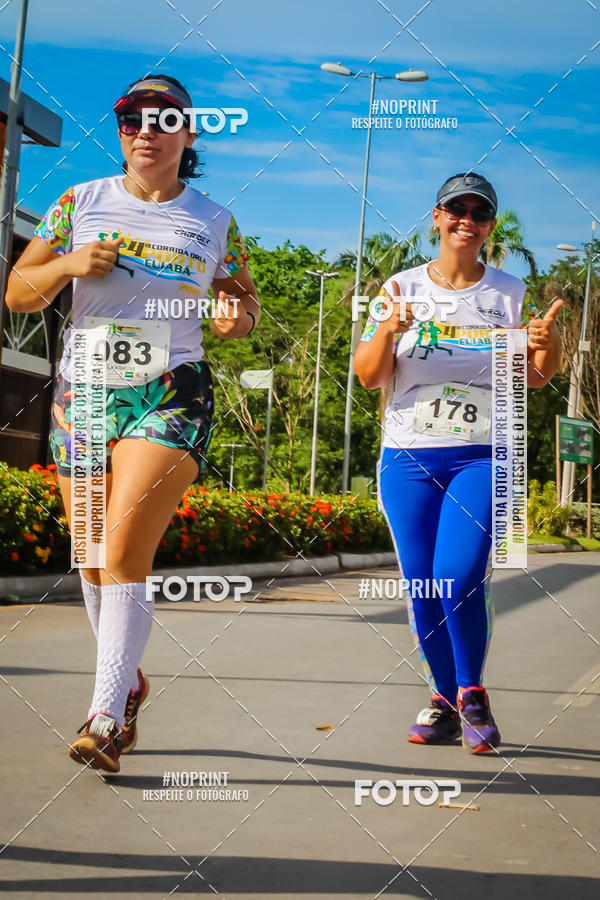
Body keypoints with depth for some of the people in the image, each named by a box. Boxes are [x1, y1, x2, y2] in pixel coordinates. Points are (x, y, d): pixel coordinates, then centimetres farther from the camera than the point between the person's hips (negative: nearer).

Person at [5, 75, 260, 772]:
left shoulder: (214, 222, 6)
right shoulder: (80, 203, 7)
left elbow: (245, 300, 16)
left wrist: (236, 316, -8)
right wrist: (68, 264, -12)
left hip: (170, 398, -3)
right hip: (83, 395, 3)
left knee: (123, 554, -17)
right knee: (93, 560, 9)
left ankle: (105, 718, -13)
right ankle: (127, 686, 30)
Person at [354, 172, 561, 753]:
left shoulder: (510, 293, 8)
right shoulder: (403, 289, 7)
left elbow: (535, 379, 10)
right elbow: (368, 377, 2)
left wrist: (546, 344, -12)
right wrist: (388, 330, -17)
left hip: (483, 456, -1)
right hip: (409, 456, 2)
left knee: (459, 581, -16)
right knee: (421, 586, 2)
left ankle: (472, 694, 6)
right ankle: (445, 699, 20)